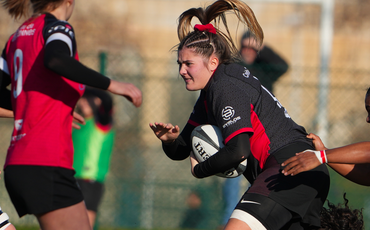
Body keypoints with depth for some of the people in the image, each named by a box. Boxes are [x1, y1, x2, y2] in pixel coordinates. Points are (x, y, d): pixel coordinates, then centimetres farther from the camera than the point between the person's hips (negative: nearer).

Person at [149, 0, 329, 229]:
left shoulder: (225, 88, -12)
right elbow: (181, 151, 20)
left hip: (290, 168, -11)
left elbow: (238, 150, -23)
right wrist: (170, 139, -4)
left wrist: (199, 170, -7)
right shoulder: (211, 92, 19)